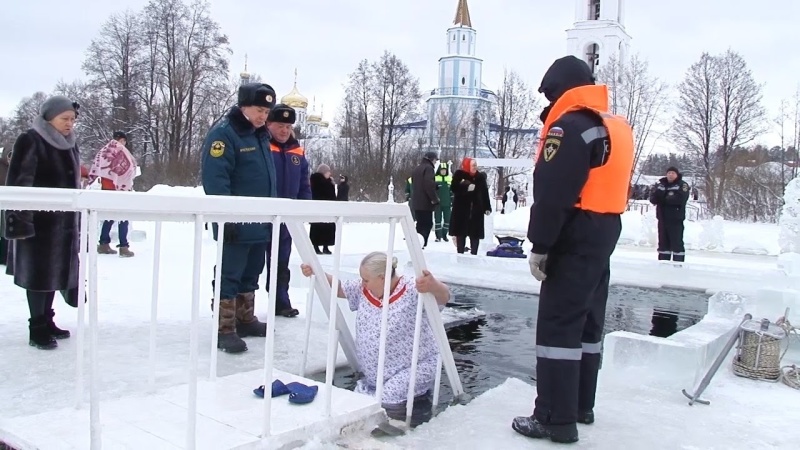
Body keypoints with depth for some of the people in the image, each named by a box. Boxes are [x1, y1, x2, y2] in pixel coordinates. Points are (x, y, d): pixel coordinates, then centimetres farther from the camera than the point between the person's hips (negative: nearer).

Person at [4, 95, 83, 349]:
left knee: (54, 272, 13)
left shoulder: (69, 145, 12)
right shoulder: (30, 142, -11)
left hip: (64, 222, 7)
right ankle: (37, 329, 8)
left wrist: (77, 222, 18)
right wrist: (18, 221, -20)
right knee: (39, 274, -1)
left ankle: (47, 322, 25)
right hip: (38, 222, -7)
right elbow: (17, 184, -15)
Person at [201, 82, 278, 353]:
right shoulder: (224, 134, -13)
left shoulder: (261, 135, 15)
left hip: (261, 224, 9)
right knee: (229, 276, -2)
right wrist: (226, 218, -23)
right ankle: (225, 329, 5)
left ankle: (245, 320, 29)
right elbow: (215, 179, -20)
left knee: (250, 275, 17)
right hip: (237, 226, -9)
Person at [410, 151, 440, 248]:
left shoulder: (416, 169, 18)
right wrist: (434, 199, -16)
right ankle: (421, 243, -16)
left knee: (420, 224, 15)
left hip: (416, 202, 9)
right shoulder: (428, 168, -12)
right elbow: (429, 185, -23)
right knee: (427, 224, -6)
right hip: (425, 202, -9)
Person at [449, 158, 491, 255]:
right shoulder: (459, 175, -3)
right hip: (461, 208, -2)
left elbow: (485, 193, 6)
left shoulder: (480, 177, 6)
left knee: (475, 232, 3)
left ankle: (474, 253, 12)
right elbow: (454, 188, -10)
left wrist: (487, 207, 2)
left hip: (476, 209, 2)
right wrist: (466, 187, -22)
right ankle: (460, 253, 10)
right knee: (461, 232, 2)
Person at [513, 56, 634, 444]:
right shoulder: (615, 126, 16)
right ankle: (581, 405, 26)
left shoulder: (568, 126, -14)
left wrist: (540, 245, -16)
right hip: (605, 233, 10)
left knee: (558, 324, -6)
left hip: (575, 237, -10)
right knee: (586, 320, 16)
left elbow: (552, 193, -20)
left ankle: (557, 419, -2)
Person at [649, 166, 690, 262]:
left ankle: (678, 263, -2)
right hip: (662, 218, 5)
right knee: (663, 241, 10)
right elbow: (653, 198, 0)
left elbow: (680, 199, -19)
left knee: (677, 242, -4)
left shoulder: (683, 185, -3)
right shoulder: (660, 184, 10)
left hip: (676, 219, -5)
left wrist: (663, 199, -9)